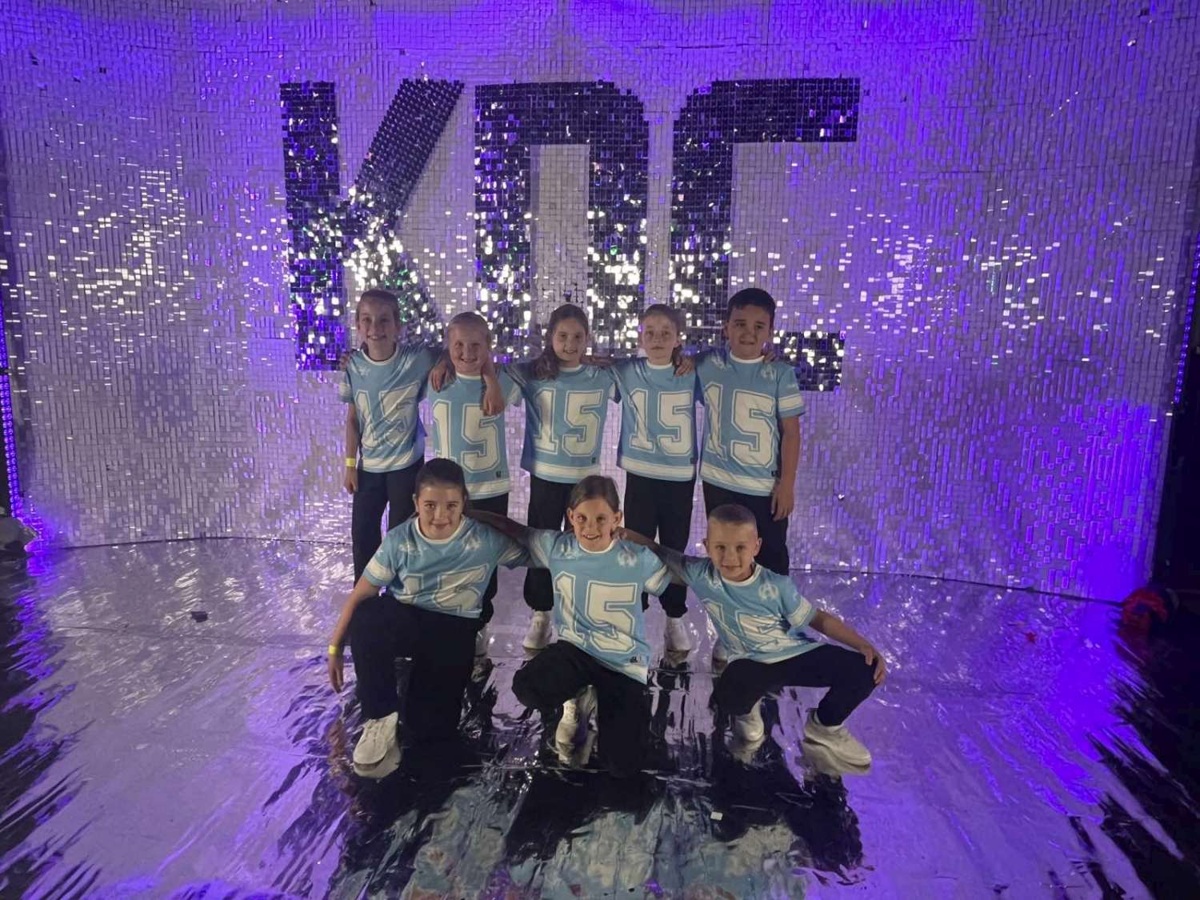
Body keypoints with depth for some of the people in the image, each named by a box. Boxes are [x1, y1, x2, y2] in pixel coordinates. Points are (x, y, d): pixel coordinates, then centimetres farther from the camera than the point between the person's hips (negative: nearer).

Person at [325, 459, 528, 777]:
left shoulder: (485, 540, -15)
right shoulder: (399, 541, -12)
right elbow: (360, 595, -5)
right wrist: (335, 648, -2)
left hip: (454, 631, 0)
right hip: (403, 620, 1)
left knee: (430, 728, -12)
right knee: (365, 619, -37)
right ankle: (380, 719, -17)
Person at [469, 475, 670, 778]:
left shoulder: (638, 559, -16)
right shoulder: (556, 547, -10)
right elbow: (516, 530, 0)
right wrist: (467, 513, -4)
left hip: (625, 663, -2)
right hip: (575, 649, 2)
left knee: (623, 766, -10)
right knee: (526, 687, -31)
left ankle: (604, 709, 25)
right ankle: (577, 702, 6)